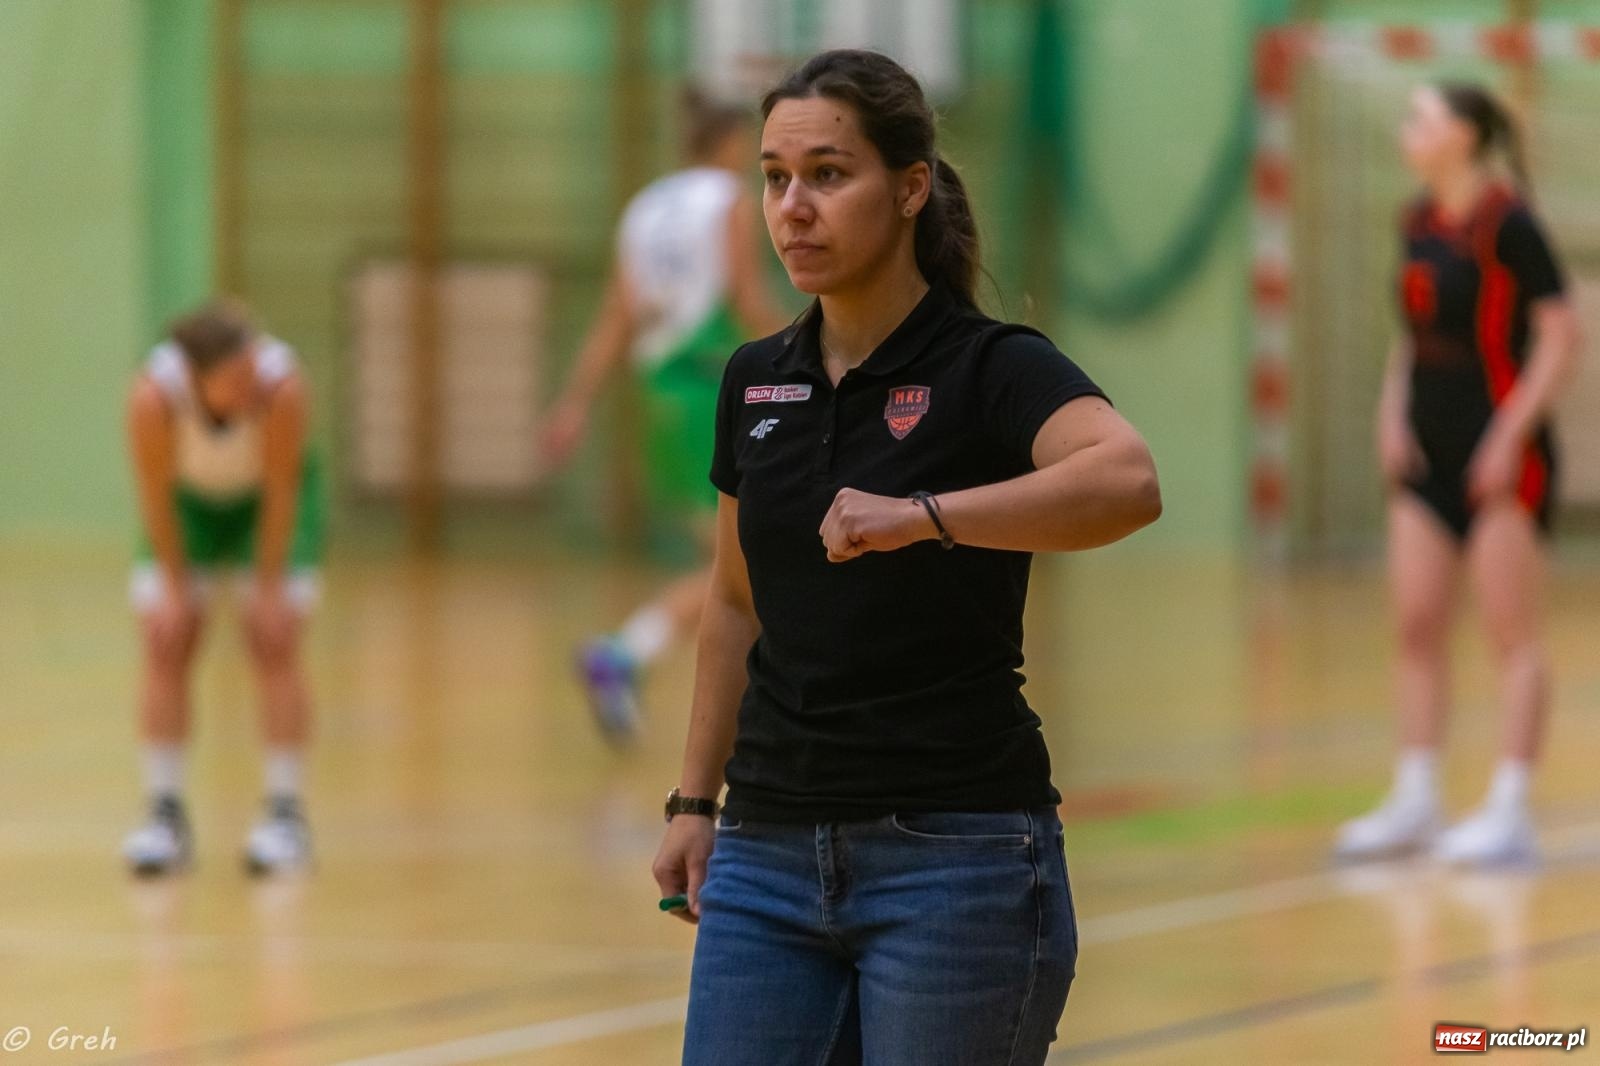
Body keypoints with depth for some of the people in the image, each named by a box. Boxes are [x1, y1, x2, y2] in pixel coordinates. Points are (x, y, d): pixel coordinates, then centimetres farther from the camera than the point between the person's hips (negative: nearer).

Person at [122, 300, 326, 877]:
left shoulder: (282, 385, -39)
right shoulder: (152, 395, -37)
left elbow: (280, 493, -27)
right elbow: (155, 497, -23)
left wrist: (268, 585, -19)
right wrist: (176, 583, -15)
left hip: (270, 497, -1)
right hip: (188, 498, 1)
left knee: (275, 641, -9)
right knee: (166, 644, -5)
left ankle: (287, 814, -2)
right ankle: (166, 814, 4)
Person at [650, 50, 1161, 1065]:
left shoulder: (997, 370, -10)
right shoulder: (757, 381, 9)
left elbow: (1129, 482, -31)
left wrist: (922, 515, -41)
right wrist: (695, 800, 20)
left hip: (958, 856, -6)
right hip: (770, 855, 6)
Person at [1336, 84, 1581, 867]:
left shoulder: (1506, 225, -14)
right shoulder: (1419, 222, 9)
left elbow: (1561, 335, -14)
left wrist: (1511, 435, -16)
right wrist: (1393, 409, 7)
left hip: (1498, 453, -8)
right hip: (1428, 451, 8)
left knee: (1512, 635, -2)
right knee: (1417, 626, 7)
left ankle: (1509, 812, 0)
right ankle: (1414, 804, 13)